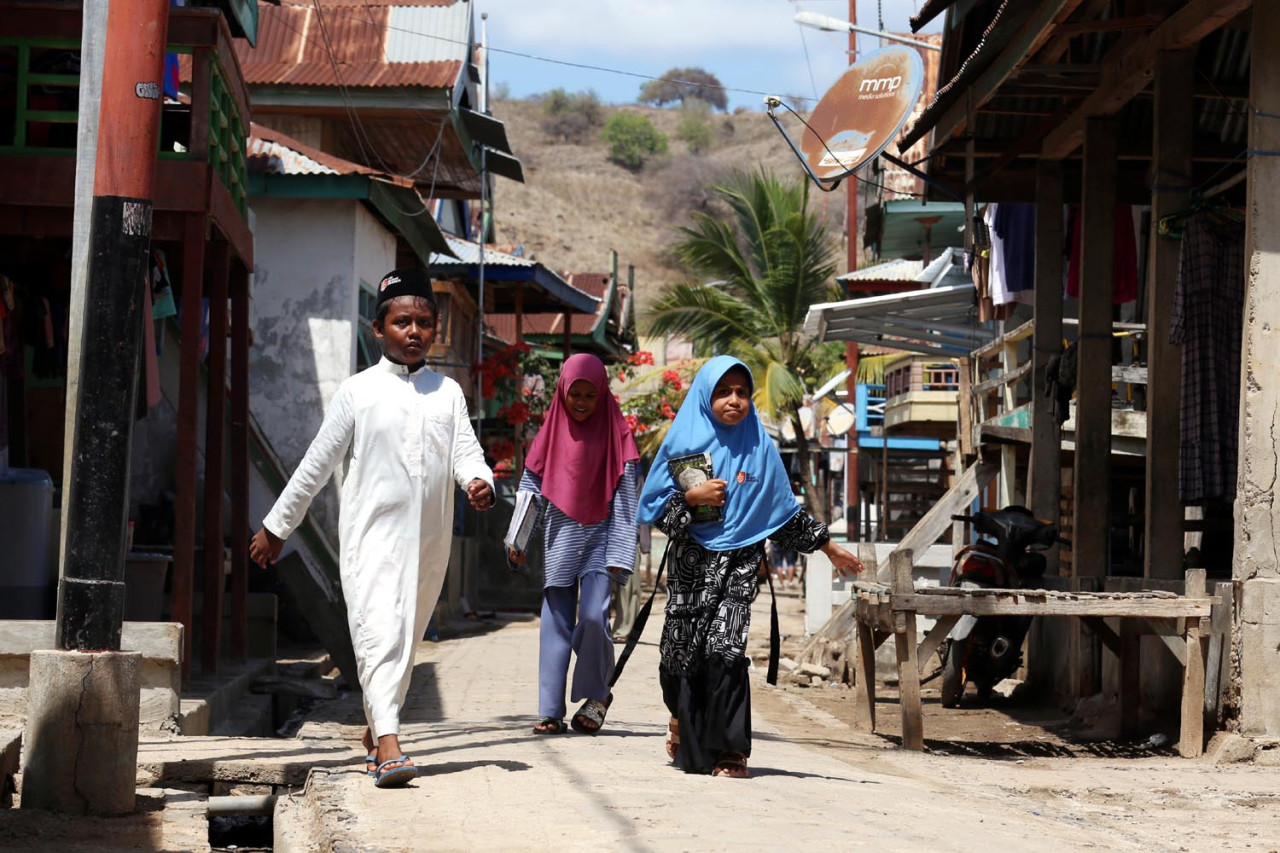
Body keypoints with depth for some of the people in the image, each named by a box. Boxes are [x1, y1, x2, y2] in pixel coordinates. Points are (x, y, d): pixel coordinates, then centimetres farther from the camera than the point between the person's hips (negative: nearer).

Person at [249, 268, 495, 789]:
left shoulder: (448, 393, 11)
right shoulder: (359, 392, 2)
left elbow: (465, 451, 2)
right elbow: (318, 463, 7)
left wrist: (479, 482, -22)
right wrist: (277, 526, 11)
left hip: (429, 538, 4)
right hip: (372, 530, -4)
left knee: (407, 638, 12)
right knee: (379, 631, -18)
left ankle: (374, 733, 30)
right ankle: (389, 746, -27)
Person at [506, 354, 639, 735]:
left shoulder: (615, 435, 0)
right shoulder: (552, 432, 8)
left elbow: (625, 498, -4)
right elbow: (530, 488, 9)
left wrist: (619, 555, -10)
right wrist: (517, 540, 1)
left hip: (599, 537, -3)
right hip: (559, 540, 3)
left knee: (594, 617, -17)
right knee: (556, 624, -1)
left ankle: (596, 696, 4)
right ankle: (552, 712, 0)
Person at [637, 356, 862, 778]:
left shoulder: (760, 448, 6)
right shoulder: (684, 441, 3)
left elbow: (785, 511, 15)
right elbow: (652, 505, 1)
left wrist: (827, 546, 14)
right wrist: (692, 497, -15)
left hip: (739, 561, -1)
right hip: (690, 560, 1)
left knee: (724, 649, -16)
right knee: (681, 652, 0)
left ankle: (728, 751, -9)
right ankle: (685, 718, 33)